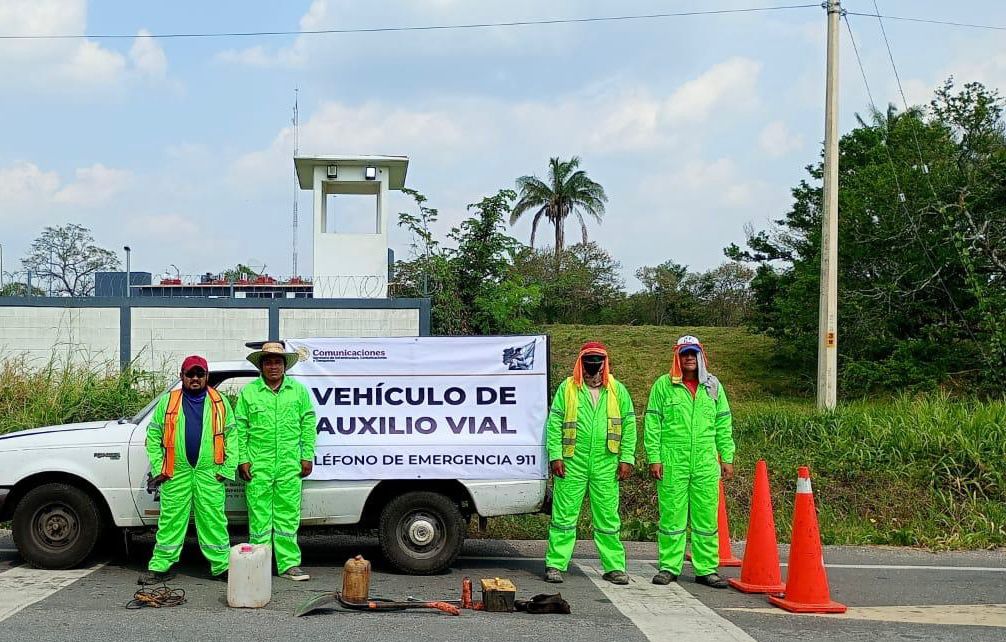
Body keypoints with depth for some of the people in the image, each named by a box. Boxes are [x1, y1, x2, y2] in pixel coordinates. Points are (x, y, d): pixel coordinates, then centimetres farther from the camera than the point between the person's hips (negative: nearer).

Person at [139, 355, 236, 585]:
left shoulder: (220, 403, 8)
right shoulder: (167, 402, 8)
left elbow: (232, 436, 7)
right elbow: (153, 436, 9)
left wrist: (228, 469, -1)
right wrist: (158, 468, 2)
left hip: (210, 474, 0)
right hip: (176, 474, 1)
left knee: (214, 521, 1)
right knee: (170, 520, 4)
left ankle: (222, 566, 7)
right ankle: (160, 567, 10)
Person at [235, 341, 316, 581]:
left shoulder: (299, 391, 9)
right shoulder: (248, 392, 4)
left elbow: (308, 425, 10)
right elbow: (240, 428, 4)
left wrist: (307, 457, 4)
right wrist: (243, 460, -2)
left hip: (290, 466, 1)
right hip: (258, 465, -1)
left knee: (288, 516, 4)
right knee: (259, 516, 2)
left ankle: (289, 564, 9)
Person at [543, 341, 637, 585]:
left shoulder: (617, 390, 8)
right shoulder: (567, 388, 4)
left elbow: (629, 425, 8)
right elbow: (554, 423, 1)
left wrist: (626, 459, 1)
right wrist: (555, 456, -7)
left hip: (606, 466, 1)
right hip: (572, 464, -1)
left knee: (608, 517, 7)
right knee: (564, 516, 1)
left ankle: (614, 566, 12)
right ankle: (555, 564, 7)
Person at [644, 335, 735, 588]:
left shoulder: (713, 386, 11)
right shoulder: (664, 385, 3)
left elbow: (724, 425, 15)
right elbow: (652, 424, 1)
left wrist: (727, 458, 9)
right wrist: (654, 458, -5)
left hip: (706, 463, 3)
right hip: (672, 462, -2)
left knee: (706, 516, 4)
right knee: (672, 515, 2)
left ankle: (707, 569, 11)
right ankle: (669, 567, 11)